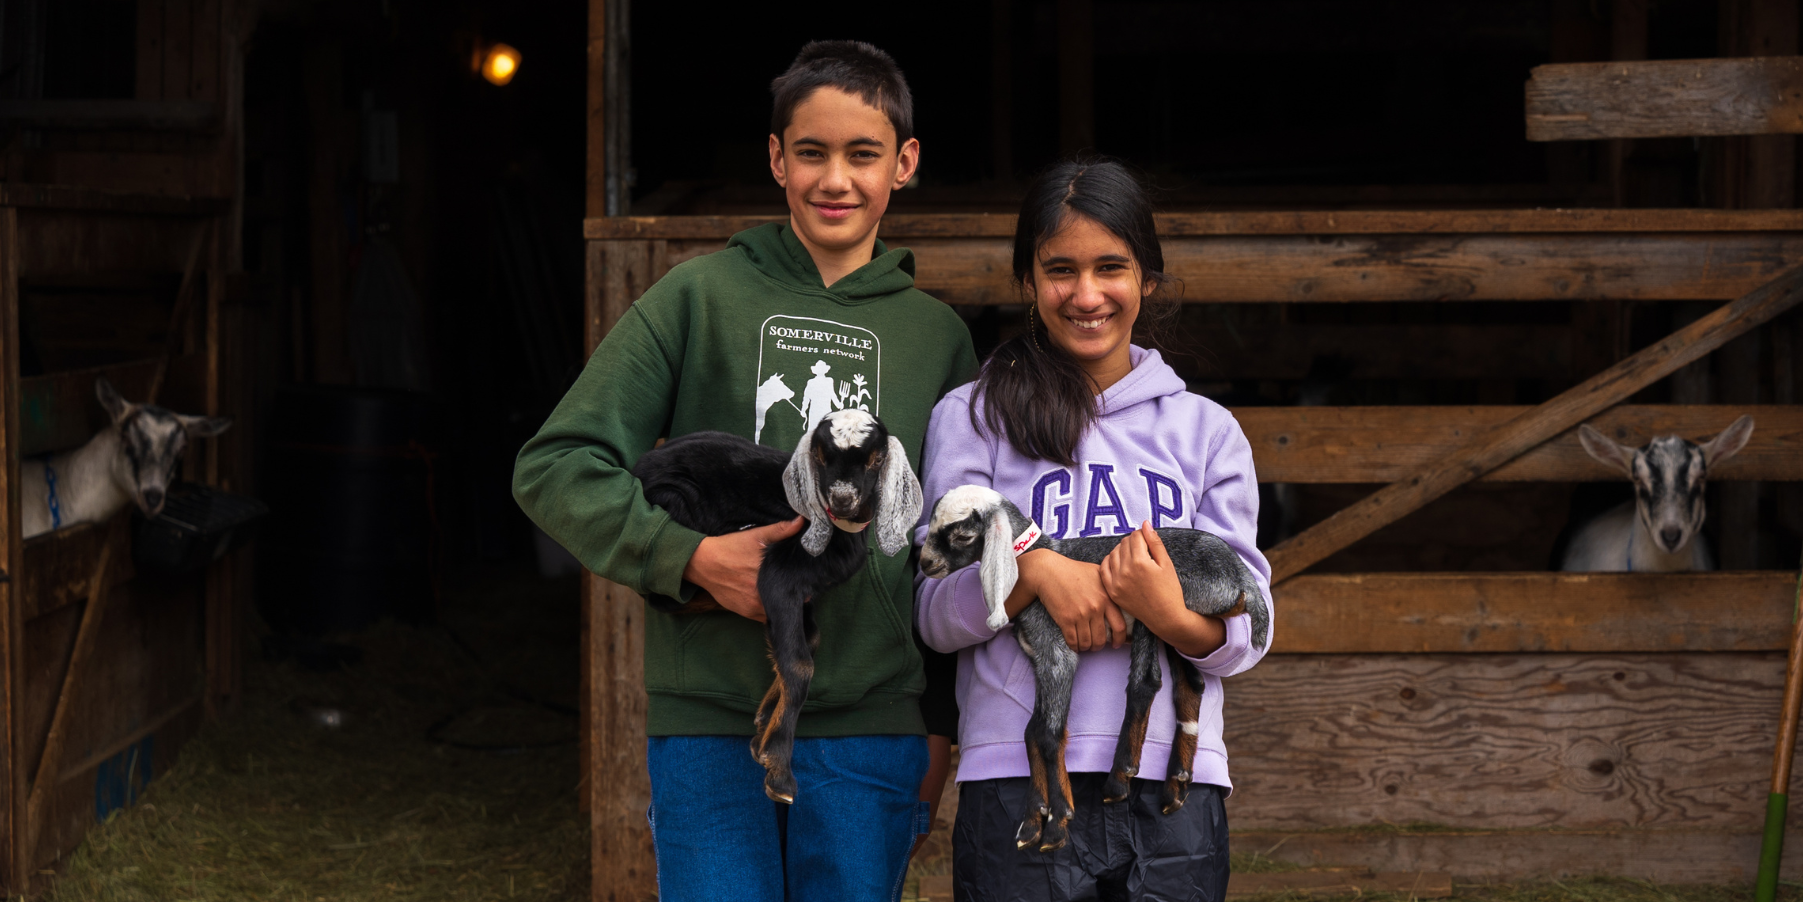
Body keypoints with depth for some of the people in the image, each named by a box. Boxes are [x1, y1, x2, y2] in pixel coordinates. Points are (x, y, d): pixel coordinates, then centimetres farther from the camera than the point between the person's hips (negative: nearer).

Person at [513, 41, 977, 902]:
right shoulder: (700, 297, 2)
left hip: (870, 728, 2)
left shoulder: (940, 336, 10)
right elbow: (553, 466, -2)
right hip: (708, 719, -2)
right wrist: (692, 555, -15)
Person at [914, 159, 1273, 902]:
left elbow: (1249, 631, 7)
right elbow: (935, 615, 2)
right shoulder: (973, 417, 7)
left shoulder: (1206, 430, 13)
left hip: (1175, 790, 2)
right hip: (1017, 781, -2)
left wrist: (1174, 618, -14)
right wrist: (1032, 568, -16)